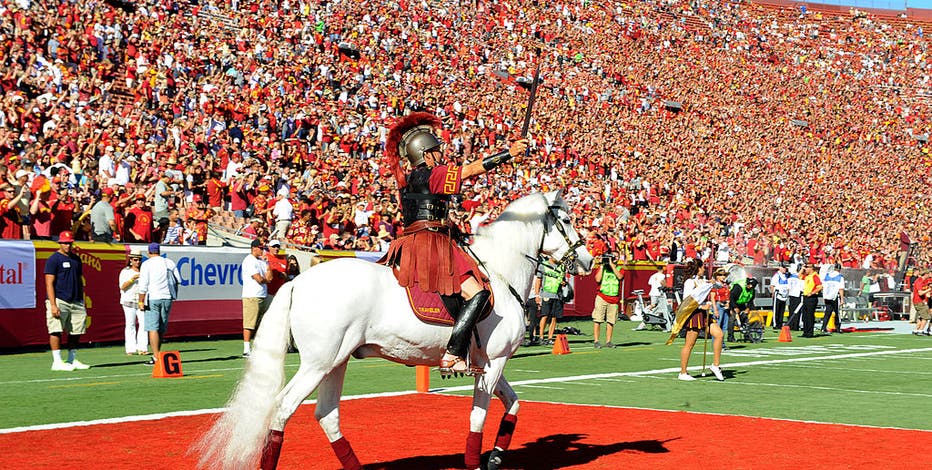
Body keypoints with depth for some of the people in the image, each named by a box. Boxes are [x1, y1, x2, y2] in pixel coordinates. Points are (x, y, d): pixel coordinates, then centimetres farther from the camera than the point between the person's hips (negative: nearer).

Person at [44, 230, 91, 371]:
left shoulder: (76, 259, 17)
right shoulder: (54, 259, -4)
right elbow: (49, 283, -10)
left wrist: (82, 302, 16)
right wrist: (53, 305, -19)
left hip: (76, 302, 7)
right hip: (59, 300, -7)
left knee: (76, 332, 7)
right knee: (56, 330, -9)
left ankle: (72, 360, 15)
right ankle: (57, 362, -8)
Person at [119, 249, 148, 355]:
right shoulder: (125, 271, 8)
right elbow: (122, 286, -1)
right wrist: (132, 279, -12)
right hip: (129, 300, -2)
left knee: (143, 323, -9)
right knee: (130, 324, -4)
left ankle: (142, 348, -8)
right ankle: (131, 349, -1)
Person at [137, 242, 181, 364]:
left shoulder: (147, 264, -4)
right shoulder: (170, 263, 9)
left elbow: (143, 285, -9)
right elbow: (178, 280, 13)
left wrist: (141, 301, -4)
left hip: (153, 298, -4)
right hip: (167, 298, 5)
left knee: (153, 328, -6)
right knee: (162, 328, 13)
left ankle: (156, 357, -13)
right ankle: (156, 354, 20)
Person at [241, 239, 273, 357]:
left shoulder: (261, 261, 17)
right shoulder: (249, 261, -8)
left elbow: (269, 277, 8)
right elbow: (259, 279, -15)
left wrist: (267, 263, 3)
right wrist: (266, 280, 6)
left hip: (263, 296, 9)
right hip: (252, 297, -9)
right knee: (249, 325, -9)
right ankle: (246, 350, -10)